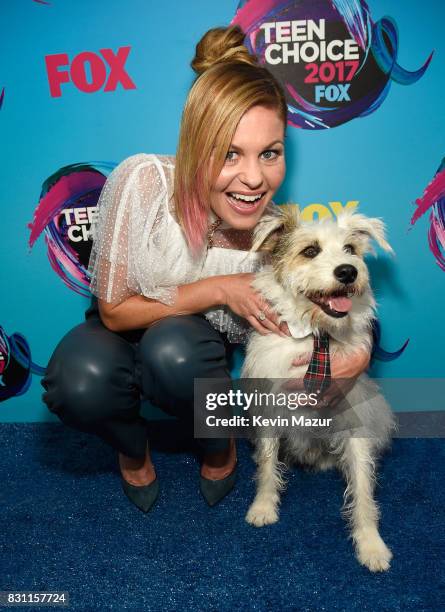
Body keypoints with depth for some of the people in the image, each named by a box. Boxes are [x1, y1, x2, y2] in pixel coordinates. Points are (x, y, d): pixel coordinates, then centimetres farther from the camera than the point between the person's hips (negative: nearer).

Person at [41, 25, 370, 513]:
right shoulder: (143, 181, -30)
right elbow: (115, 311, -21)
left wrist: (356, 353, -30)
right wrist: (220, 289, -28)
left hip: (198, 351, 1)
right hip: (121, 335, 0)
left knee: (172, 351, -36)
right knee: (79, 381, -34)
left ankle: (220, 449, 1)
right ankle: (133, 449, 4)